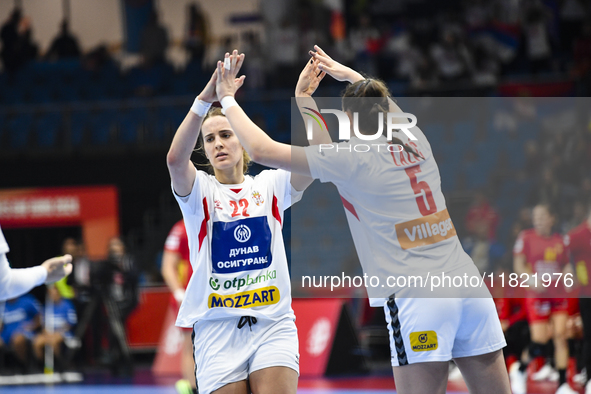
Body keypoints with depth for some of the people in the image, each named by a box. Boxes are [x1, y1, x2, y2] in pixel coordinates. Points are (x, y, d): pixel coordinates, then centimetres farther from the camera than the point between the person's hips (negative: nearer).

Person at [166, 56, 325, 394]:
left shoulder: (269, 186, 10)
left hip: (273, 324, 1)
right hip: (218, 326, -1)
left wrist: (303, 101, -19)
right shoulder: (199, 191, 3)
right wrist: (207, 97, -31)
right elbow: (176, 158, -19)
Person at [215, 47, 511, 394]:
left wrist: (227, 99, 14)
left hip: (417, 300, -6)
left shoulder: (350, 159, -2)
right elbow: (388, 107, 41)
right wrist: (352, 76, 54)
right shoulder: (416, 143, 14)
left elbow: (262, 150, 1)